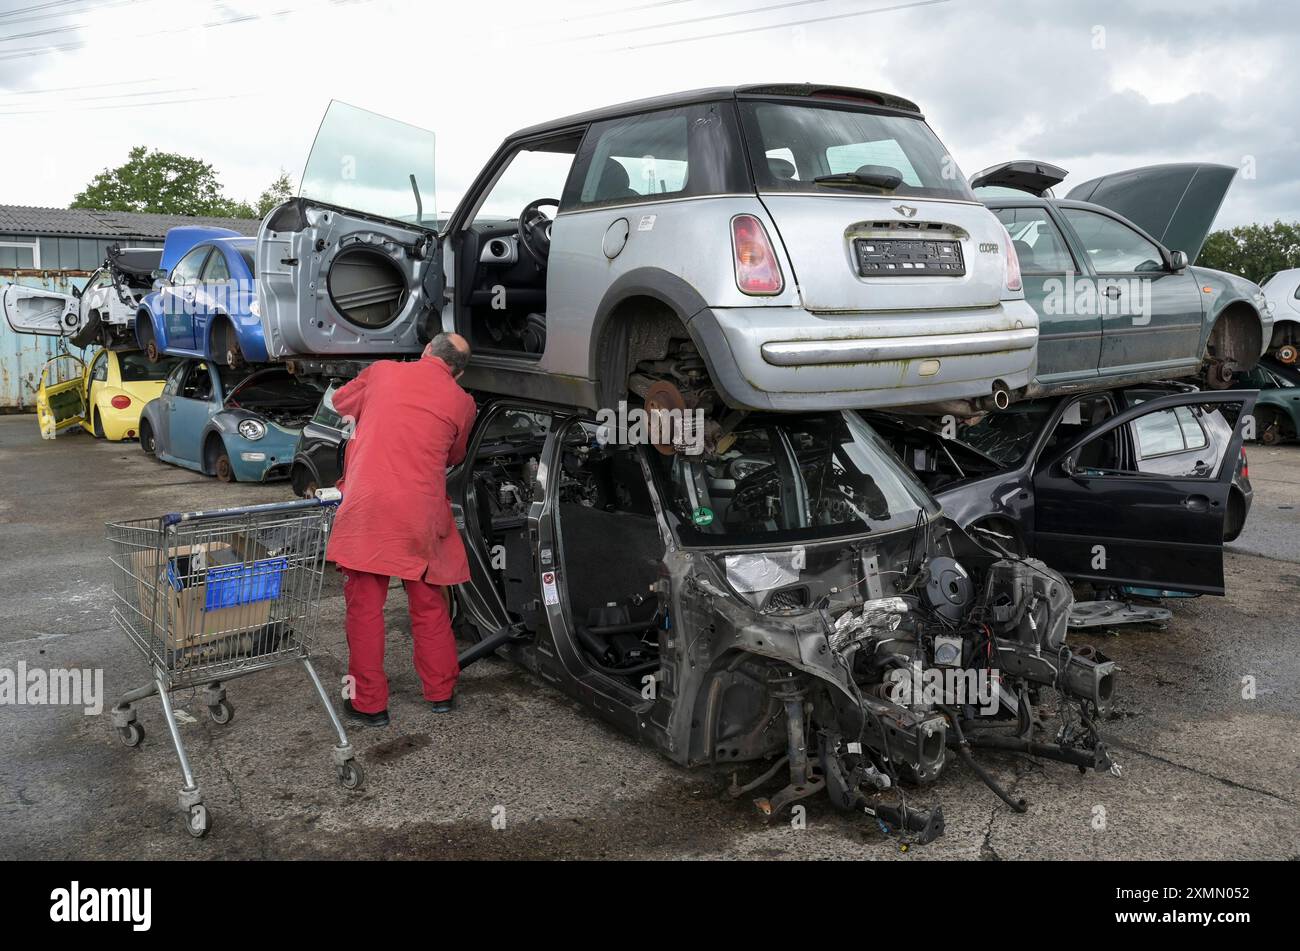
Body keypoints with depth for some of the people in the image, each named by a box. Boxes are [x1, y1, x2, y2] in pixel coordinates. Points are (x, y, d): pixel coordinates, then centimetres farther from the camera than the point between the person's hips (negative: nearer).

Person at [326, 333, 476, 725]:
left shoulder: (382, 371, 8)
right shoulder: (462, 403, 7)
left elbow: (340, 403, 26)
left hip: (366, 507, -1)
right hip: (422, 513, 1)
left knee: (364, 605, 8)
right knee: (429, 604, 17)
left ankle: (369, 703, 14)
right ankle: (441, 692, 28)